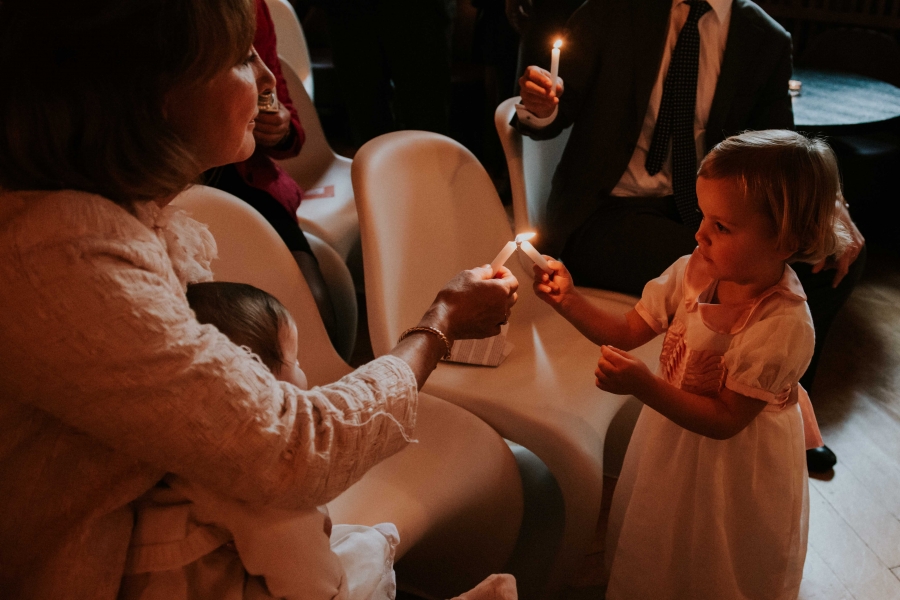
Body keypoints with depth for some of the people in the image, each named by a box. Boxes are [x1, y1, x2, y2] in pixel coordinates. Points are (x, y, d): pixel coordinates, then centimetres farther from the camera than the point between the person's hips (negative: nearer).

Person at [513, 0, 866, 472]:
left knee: (839, 254, -9)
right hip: (605, 215, -4)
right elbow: (562, 106, -4)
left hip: (700, 212, 5)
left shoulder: (764, 39, 3)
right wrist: (540, 109, -30)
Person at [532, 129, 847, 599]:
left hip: (734, 462, -5)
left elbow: (725, 420, -27)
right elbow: (627, 332, -7)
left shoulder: (784, 325, -32)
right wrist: (567, 300, -22)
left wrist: (644, 385, -38)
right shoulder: (695, 269, -17)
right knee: (659, 554, 29)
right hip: (670, 440, 5)